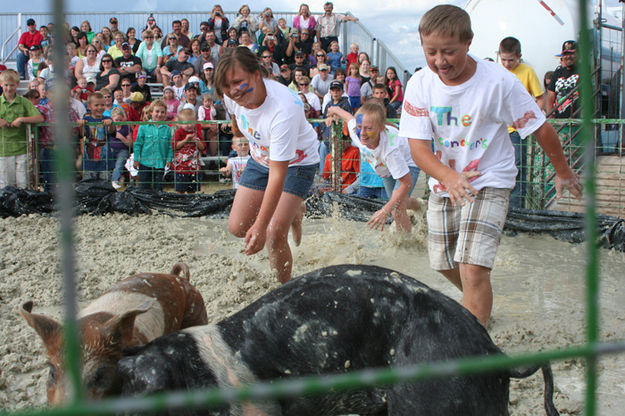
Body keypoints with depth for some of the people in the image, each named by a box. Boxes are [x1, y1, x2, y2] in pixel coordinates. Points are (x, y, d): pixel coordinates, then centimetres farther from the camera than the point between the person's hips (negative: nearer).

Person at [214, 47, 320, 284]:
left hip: (296, 163, -6)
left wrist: (261, 226, -40)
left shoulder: (283, 110, -40)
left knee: (274, 234, -19)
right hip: (260, 159, 7)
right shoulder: (231, 96, -21)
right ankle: (294, 212, 26)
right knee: (238, 227, 2)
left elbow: (277, 175, -39)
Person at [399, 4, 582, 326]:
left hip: (489, 183, -4)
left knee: (473, 269, -19)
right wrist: (450, 177, -35)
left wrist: (562, 171, 6)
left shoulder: (498, 81, -20)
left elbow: (540, 128, -7)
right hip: (443, 185, 4)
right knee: (445, 264, 18)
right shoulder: (420, 84, -13)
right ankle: (480, 309, 49)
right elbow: (418, 146, -16)